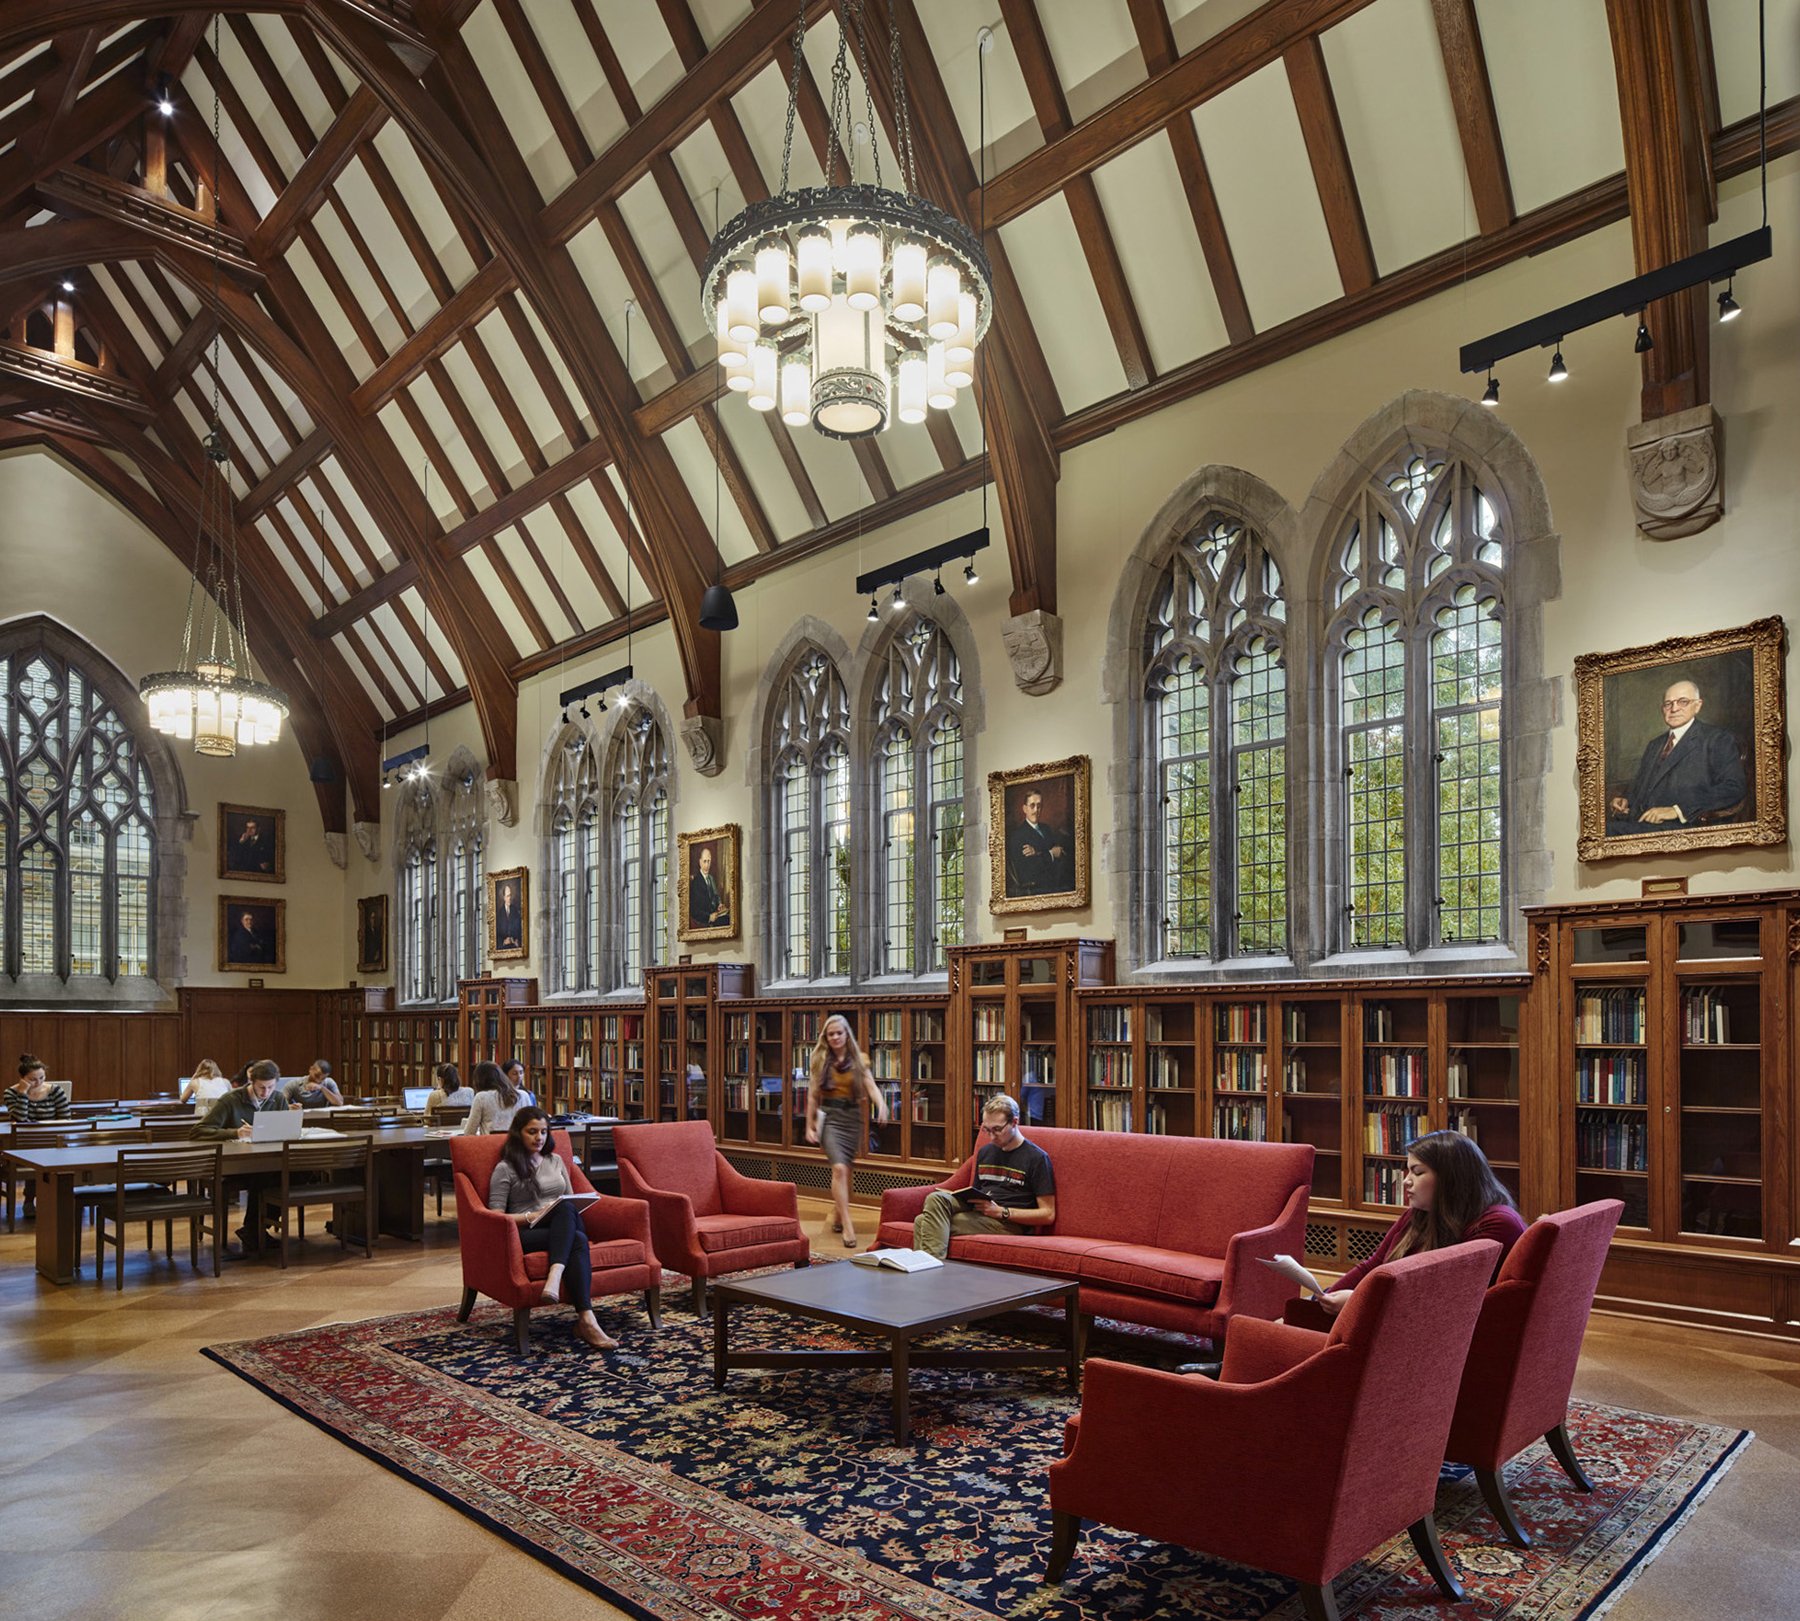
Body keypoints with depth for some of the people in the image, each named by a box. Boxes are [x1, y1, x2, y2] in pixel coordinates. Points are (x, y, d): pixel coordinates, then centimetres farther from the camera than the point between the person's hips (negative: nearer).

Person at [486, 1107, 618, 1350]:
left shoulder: (555, 1160, 21)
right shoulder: (505, 1169, 5)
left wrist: (566, 1214, -1)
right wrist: (532, 1216, -14)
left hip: (563, 1229, 4)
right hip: (527, 1233, -4)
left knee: (566, 1209, -36)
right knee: (578, 1241, -37)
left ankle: (555, 1276, -53)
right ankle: (586, 1319, -49)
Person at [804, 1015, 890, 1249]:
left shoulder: (858, 1060, 5)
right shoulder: (821, 1060, 3)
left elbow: (871, 1087, -7)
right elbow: (813, 1095, 6)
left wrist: (881, 1104, -27)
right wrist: (809, 1126, 4)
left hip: (852, 1116, 2)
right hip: (829, 1116, -2)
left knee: (844, 1171, 11)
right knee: (839, 1168, -17)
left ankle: (837, 1216, 33)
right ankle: (847, 1226, -17)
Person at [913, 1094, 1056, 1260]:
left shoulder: (1037, 1158, 1)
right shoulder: (984, 1152, 24)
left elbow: (1048, 1214, -4)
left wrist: (1001, 1212, -11)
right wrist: (959, 1196, 8)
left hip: (1008, 1223, -7)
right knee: (935, 1199, -27)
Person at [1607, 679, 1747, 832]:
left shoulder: (1718, 739, 6)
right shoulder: (1654, 745, 27)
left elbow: (1733, 789, -7)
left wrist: (1678, 809, -17)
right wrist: (1625, 799, 6)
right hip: (1638, 824, 6)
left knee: (1611, 830, -33)